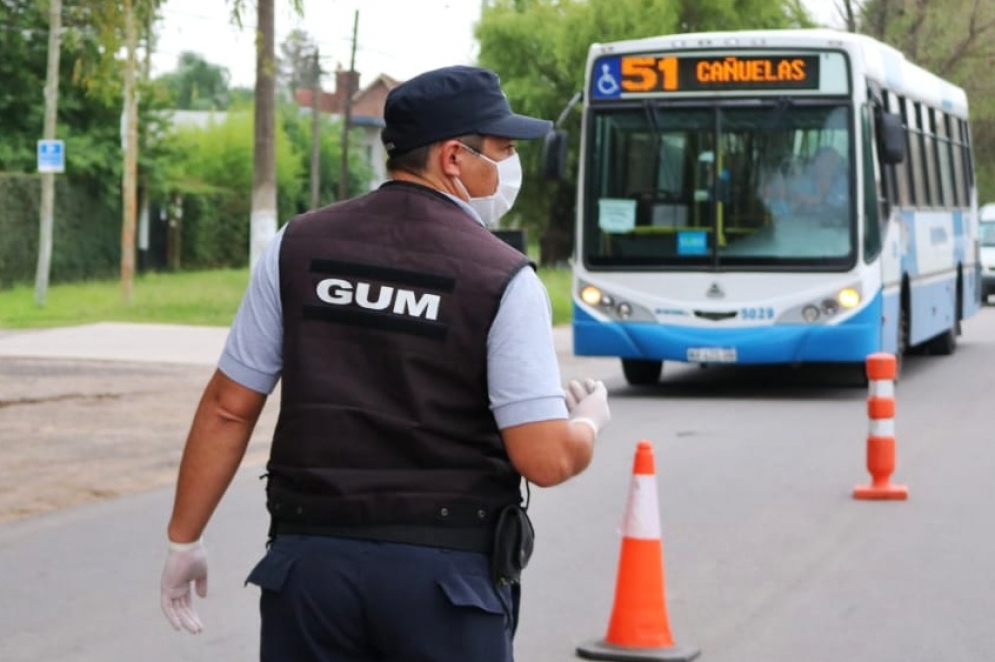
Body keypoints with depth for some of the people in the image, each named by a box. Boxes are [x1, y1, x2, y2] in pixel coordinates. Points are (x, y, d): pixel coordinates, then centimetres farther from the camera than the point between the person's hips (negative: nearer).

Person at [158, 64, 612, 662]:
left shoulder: (298, 247, 3)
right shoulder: (504, 279, -8)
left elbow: (229, 408, 3)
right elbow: (546, 459, -12)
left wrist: (185, 538, 12)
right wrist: (590, 422, 10)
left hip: (310, 561, 3)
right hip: (445, 570, -3)